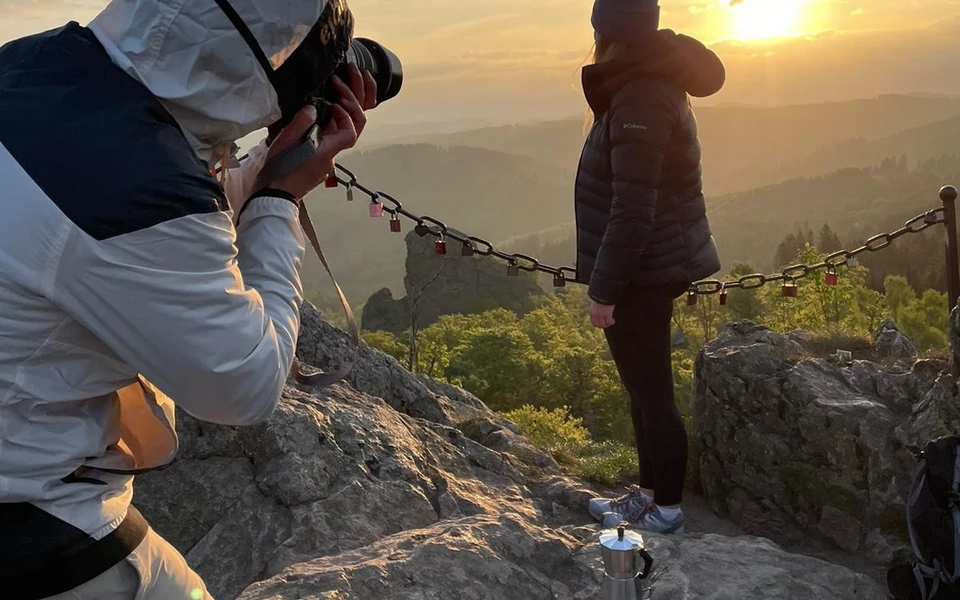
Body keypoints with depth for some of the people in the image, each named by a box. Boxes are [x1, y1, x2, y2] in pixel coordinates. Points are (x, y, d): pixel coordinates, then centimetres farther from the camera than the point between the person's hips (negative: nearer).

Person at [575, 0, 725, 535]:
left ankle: (668, 510, 17)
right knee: (645, 386, 18)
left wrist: (604, 288, -20)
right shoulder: (647, 87, 11)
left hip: (641, 274, -10)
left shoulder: (640, 101, -21)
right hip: (650, 268, 10)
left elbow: (633, 210, -24)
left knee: (653, 391, 2)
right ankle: (650, 492, 32)